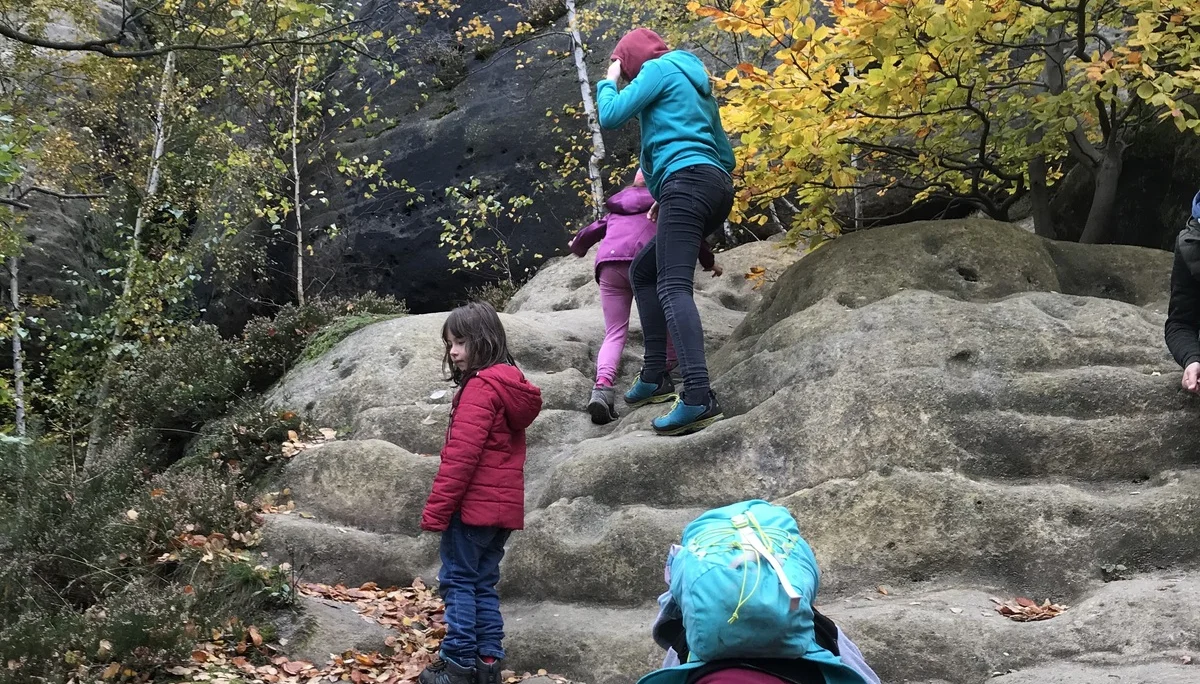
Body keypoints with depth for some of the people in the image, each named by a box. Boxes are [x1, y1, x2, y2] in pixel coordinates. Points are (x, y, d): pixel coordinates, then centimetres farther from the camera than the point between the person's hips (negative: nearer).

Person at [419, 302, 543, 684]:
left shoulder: (480, 387, -14)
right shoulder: (511, 386, 14)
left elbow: (461, 455, -20)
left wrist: (436, 509, -17)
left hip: (473, 505, -9)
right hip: (503, 506, 9)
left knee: (458, 581, -1)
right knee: (483, 583, 13)